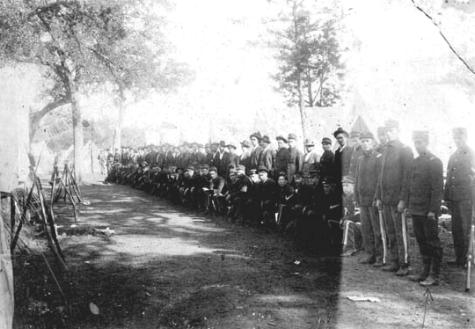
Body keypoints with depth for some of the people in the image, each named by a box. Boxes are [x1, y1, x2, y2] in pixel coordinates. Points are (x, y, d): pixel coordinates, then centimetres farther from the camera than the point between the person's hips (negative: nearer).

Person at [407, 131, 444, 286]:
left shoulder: (435, 162, -9)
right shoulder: (415, 162, 13)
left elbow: (438, 188, -14)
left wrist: (433, 210, -18)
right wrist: (408, 206, 13)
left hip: (428, 211, -7)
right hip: (416, 210, 7)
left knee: (432, 242, 0)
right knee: (422, 242, 13)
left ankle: (434, 276, 6)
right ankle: (425, 271, 22)